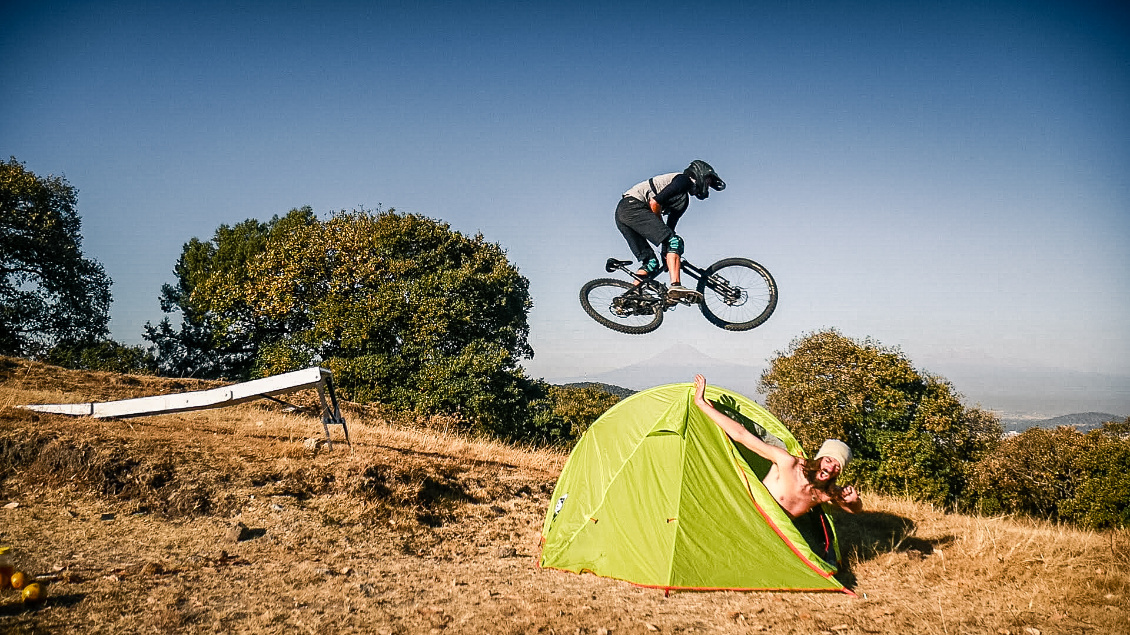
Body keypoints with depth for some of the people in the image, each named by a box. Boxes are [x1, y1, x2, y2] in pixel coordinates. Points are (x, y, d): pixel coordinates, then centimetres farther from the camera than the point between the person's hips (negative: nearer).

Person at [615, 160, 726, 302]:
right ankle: (675, 286, -32)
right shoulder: (684, 180, -2)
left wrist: (666, 253, 16)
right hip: (633, 206, -10)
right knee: (674, 241, -18)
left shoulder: (684, 200, 27)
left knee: (651, 263, 6)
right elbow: (655, 202, -14)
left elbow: (670, 227, 24)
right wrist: (659, 226, -2)